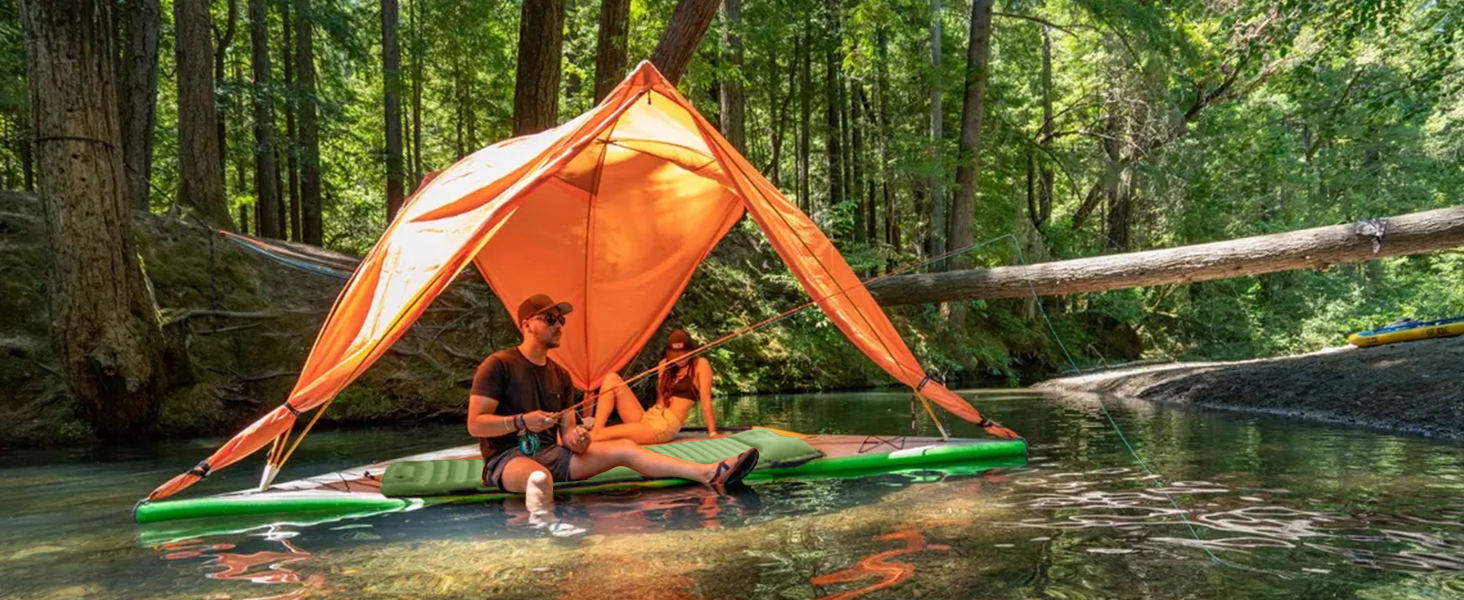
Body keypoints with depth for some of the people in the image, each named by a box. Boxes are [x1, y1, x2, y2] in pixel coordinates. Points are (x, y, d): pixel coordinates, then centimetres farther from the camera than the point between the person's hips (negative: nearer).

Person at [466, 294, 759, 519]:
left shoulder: (560, 375, 14)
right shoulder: (498, 365, -6)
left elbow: (566, 430, 14)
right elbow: (475, 425, -11)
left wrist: (575, 438, -11)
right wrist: (522, 421, -24)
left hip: (550, 453, 6)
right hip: (507, 458, -5)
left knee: (624, 448, -10)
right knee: (540, 476, -43)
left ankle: (710, 474, -20)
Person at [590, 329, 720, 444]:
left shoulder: (700, 364, -3)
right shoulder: (665, 364, 16)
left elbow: (706, 400, -7)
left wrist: (713, 433, -8)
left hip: (665, 426, -8)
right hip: (647, 416, 8)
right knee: (612, 379, -10)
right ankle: (595, 432, -21)